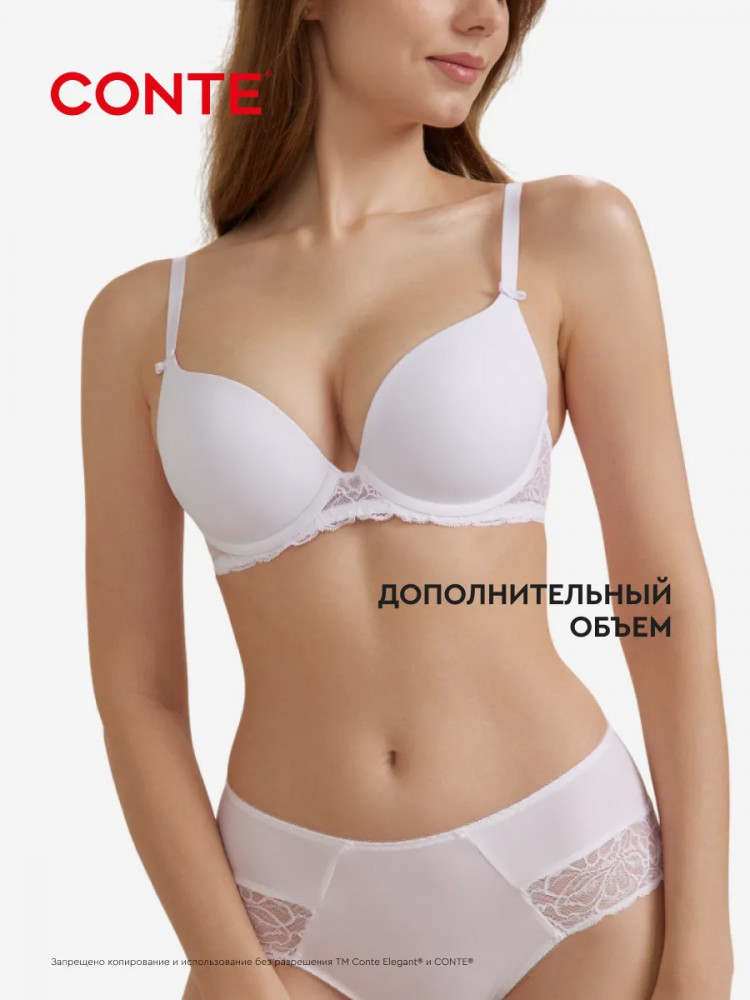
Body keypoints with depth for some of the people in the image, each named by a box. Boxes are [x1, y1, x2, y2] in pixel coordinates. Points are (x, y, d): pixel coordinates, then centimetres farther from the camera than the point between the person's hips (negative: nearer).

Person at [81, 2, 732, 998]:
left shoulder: (572, 235, -6)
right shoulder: (144, 317, -1)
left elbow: (668, 597, -5)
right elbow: (136, 687, 0)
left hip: (566, 880, 0)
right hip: (295, 914, 1)